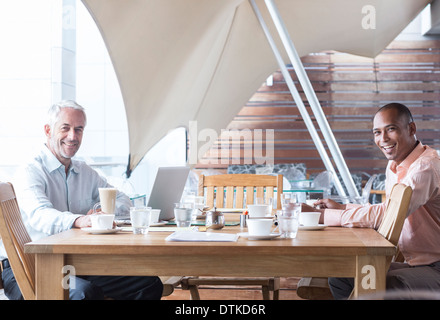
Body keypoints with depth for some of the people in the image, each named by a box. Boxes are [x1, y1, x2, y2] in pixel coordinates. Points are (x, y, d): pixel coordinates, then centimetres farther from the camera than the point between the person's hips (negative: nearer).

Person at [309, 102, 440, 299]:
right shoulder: (394, 167, 10)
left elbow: (386, 215, -29)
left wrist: (323, 216, -25)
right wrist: (341, 207, 9)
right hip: (413, 263, 9)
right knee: (339, 279, 1)